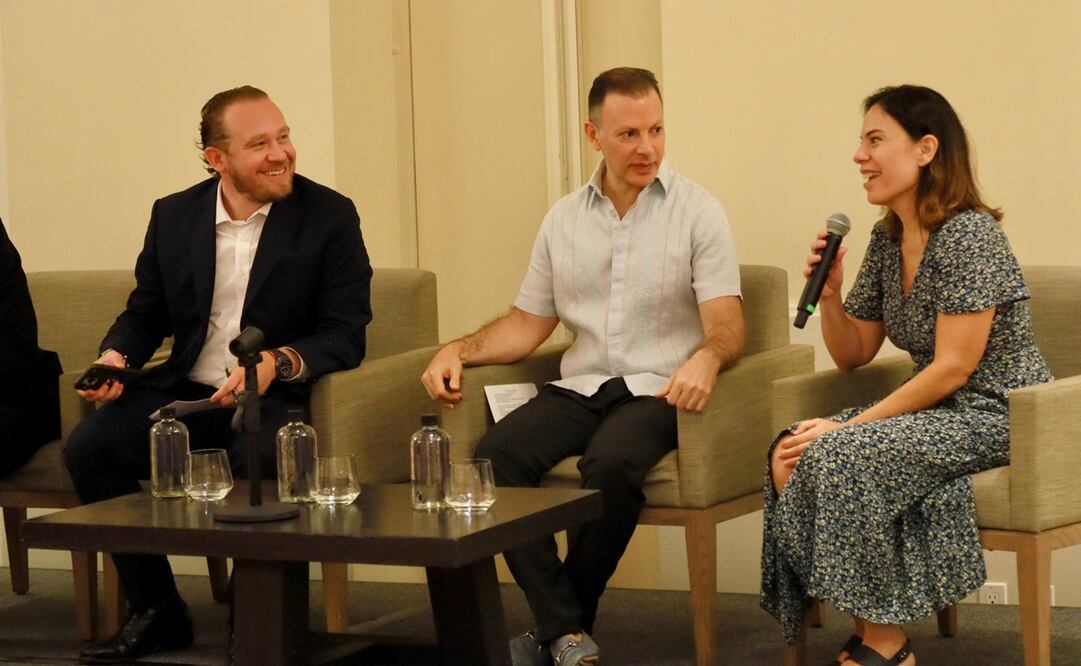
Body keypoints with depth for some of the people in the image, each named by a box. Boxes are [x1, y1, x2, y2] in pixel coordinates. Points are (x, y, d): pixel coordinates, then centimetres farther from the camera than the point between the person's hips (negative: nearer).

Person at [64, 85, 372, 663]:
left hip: (275, 398, -4)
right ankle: (156, 613, -3)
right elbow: (145, 312, 18)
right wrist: (115, 356, -5)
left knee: (263, 463, -37)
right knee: (89, 448, -18)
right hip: (183, 392, 4)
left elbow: (345, 334, -7)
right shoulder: (173, 216, 8)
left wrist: (278, 361, -26)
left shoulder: (330, 217, -3)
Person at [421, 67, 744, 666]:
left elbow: (726, 325, -8)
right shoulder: (564, 219, 14)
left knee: (611, 462, -36)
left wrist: (706, 357, -32)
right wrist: (457, 351, 0)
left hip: (656, 390, -4)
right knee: (495, 454, -25)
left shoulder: (696, 211, 1)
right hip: (579, 388, 4)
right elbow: (528, 323, 18)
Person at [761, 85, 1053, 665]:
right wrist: (829, 293, -4)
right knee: (790, 454, -10)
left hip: (998, 414, -8)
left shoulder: (968, 235, -17)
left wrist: (851, 425, -19)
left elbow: (953, 368, -21)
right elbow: (853, 355, 15)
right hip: (939, 410, 8)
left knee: (837, 457, -26)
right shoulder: (887, 238, 9)